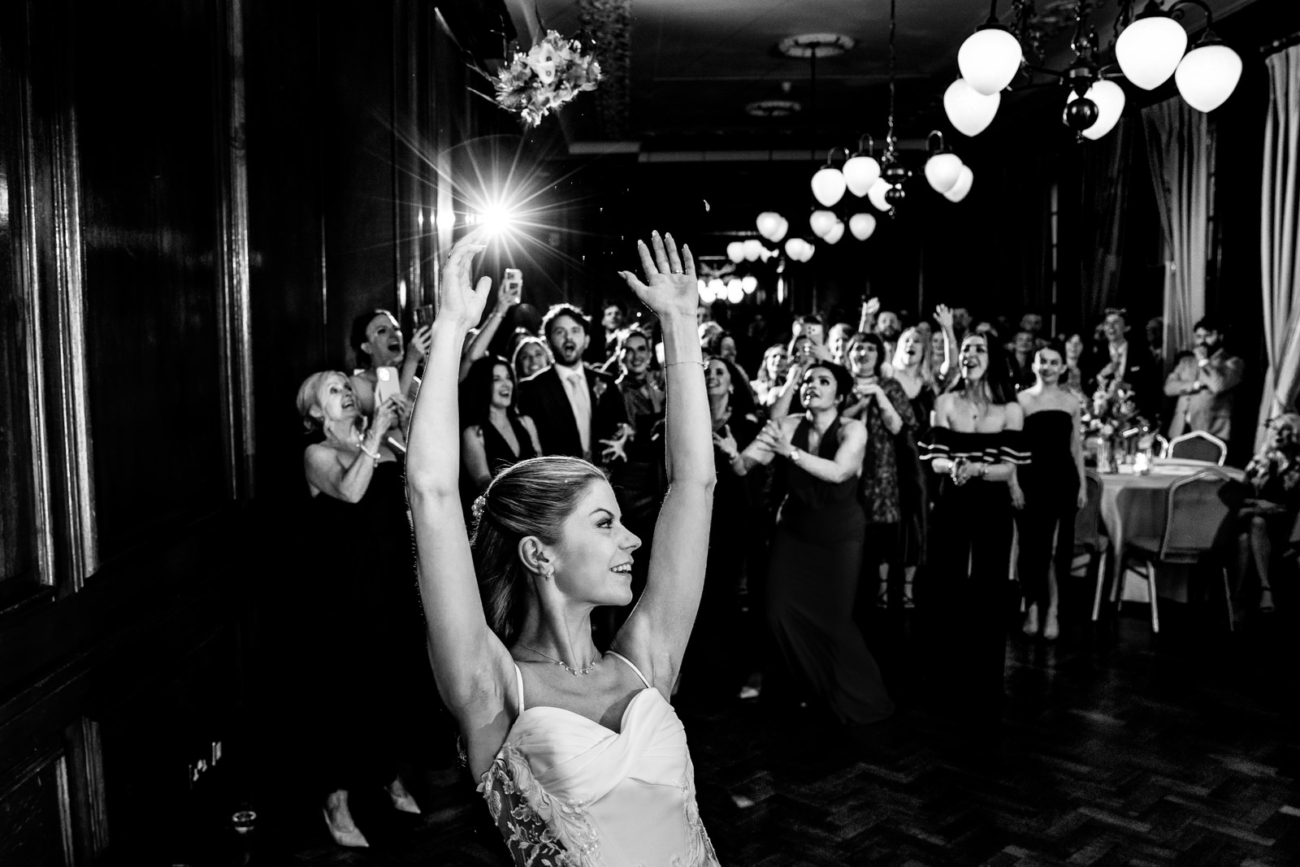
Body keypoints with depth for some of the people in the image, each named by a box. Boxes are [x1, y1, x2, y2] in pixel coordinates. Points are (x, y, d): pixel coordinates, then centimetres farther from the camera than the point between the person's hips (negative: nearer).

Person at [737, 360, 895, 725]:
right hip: (793, 531, 3)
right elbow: (743, 465, -17)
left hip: (839, 537, -2)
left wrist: (790, 450, -43)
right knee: (781, 611, -4)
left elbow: (838, 472, -34)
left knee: (833, 618, -3)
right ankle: (812, 683, 23)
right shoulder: (788, 425, -11)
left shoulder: (852, 430, -17)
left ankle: (859, 696, 22)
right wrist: (738, 456, -40)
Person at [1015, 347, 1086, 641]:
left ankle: (1052, 610, 10)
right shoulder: (1022, 399, 1)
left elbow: (1076, 446, 11)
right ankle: (1032, 608, 17)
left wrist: (1083, 485, 6)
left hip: (1063, 478, 1)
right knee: (1031, 544, 3)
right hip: (1031, 477, -1)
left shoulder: (1072, 402, 8)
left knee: (1055, 546, -1)